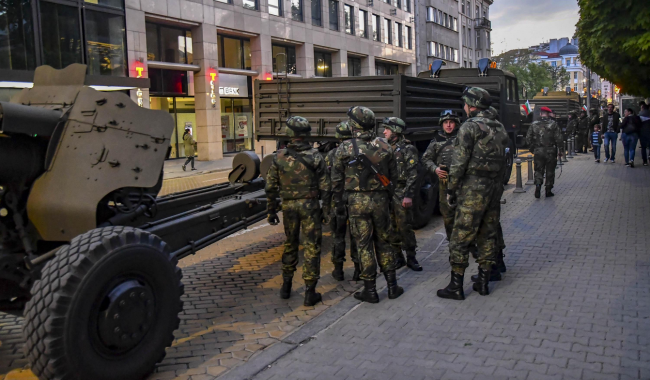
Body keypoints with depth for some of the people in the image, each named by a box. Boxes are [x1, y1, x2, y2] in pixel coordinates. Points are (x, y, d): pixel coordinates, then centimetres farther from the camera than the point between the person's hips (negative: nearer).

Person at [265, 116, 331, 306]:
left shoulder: (279, 156, -2)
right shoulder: (315, 156, -6)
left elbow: (271, 187, 2)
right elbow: (324, 187, -5)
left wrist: (272, 211, 10)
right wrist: (326, 210, 3)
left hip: (288, 205, 3)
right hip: (309, 205, -2)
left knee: (290, 244, 19)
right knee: (311, 247, 4)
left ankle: (286, 287, 27)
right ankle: (310, 292, 6)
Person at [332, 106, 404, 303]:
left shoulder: (344, 148, -7)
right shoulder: (384, 146, 0)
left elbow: (336, 179, -2)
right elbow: (394, 175, 6)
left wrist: (338, 202, 8)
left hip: (357, 201, -2)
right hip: (380, 199, 2)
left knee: (364, 245, 5)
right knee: (384, 241, 14)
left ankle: (370, 290, 10)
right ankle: (392, 286, 18)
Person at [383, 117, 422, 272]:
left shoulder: (408, 149, -5)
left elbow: (412, 174, -10)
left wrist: (408, 195, -17)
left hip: (401, 194, -6)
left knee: (405, 227, -3)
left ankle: (411, 258, 8)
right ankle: (397, 257, 16)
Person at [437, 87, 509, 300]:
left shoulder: (470, 127, -11)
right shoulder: (499, 128, 13)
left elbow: (459, 163, -14)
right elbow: (502, 161, 15)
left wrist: (450, 190, -7)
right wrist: (497, 185, 19)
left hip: (473, 189, -8)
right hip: (494, 189, 8)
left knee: (461, 237, -2)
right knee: (488, 236, 14)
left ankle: (456, 287, 3)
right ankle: (483, 282, 21)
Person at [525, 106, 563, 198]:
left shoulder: (534, 125, -1)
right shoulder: (553, 124, -6)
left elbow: (528, 139, 1)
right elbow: (558, 138, -8)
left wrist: (532, 149, 14)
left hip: (538, 152, 1)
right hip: (550, 152, -1)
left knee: (538, 170, 10)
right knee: (550, 171, 9)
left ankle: (538, 184, -13)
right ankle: (548, 190, 13)